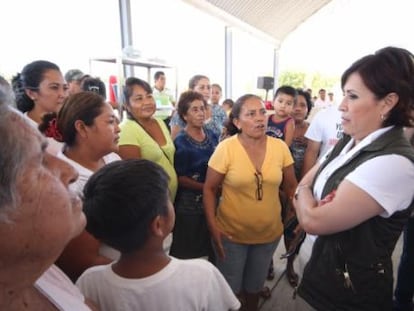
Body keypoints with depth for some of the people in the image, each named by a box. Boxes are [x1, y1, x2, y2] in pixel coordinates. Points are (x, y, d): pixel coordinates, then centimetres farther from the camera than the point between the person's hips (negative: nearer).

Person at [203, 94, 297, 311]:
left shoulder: (280, 147, -8)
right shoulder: (226, 148, -17)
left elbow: (290, 186, 3)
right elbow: (209, 189, -11)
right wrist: (212, 226, -16)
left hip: (269, 233, 3)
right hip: (231, 234, -3)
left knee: (255, 284, 27)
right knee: (230, 287, 18)